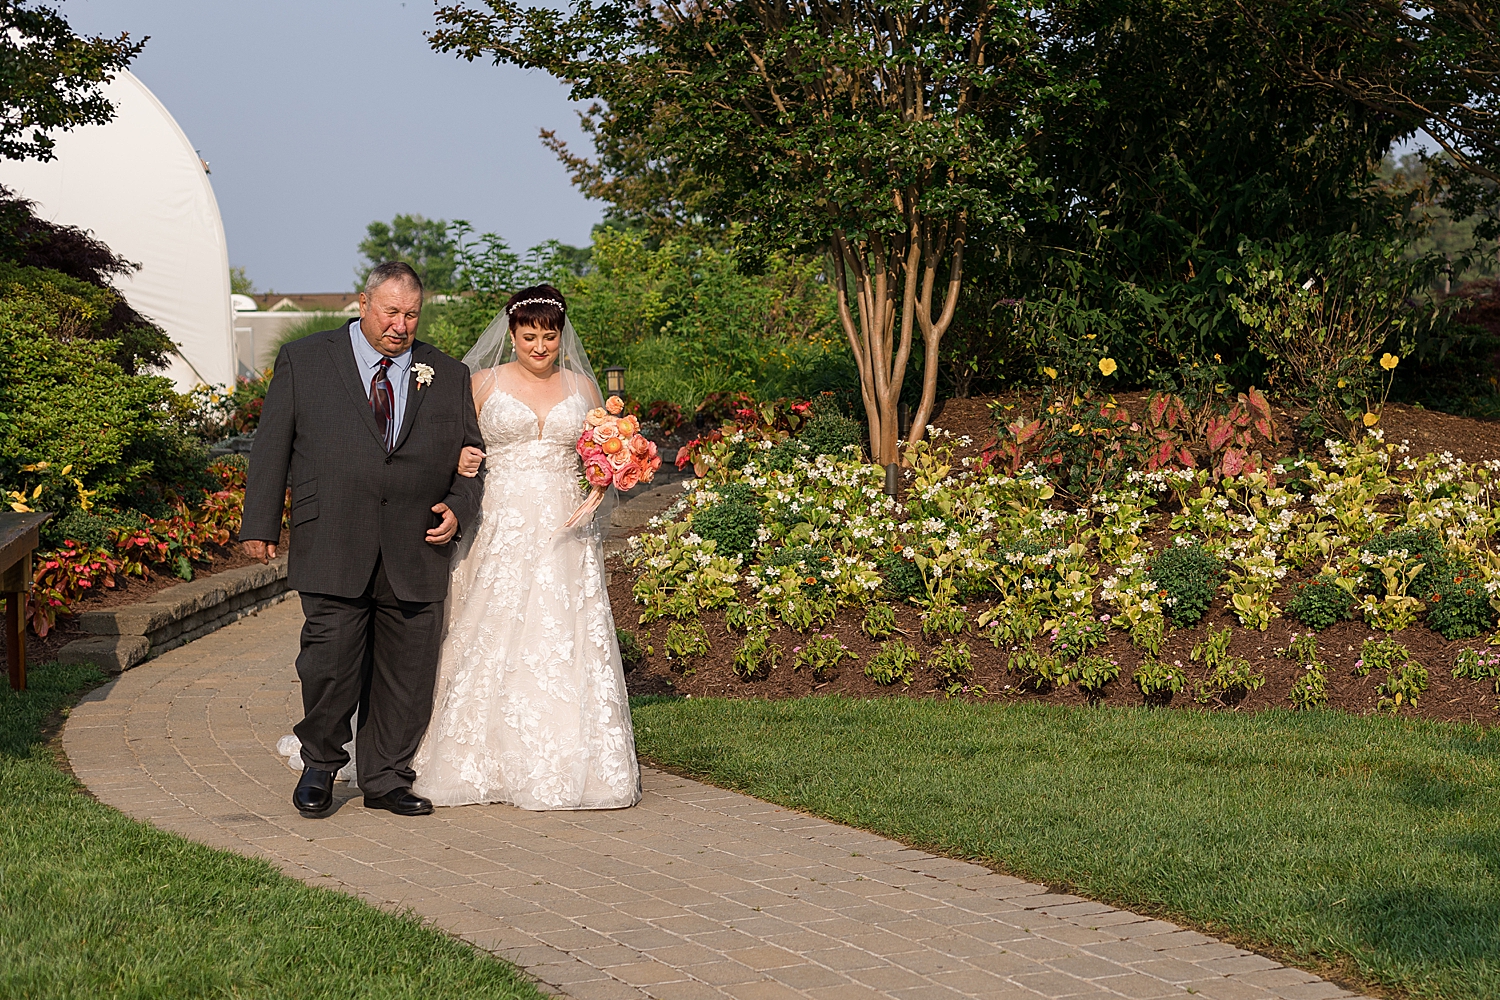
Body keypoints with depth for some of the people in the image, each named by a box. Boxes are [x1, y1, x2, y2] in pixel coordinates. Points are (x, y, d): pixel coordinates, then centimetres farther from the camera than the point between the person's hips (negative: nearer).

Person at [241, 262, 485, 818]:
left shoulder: (448, 377, 12)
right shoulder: (303, 362, 6)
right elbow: (272, 447, 6)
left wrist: (458, 510, -2)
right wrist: (260, 524, 1)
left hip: (416, 556, 3)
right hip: (333, 552, -3)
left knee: (406, 674, 5)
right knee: (330, 663, -8)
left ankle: (386, 780, 18)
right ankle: (320, 765, 15)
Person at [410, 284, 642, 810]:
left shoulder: (582, 387, 12)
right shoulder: (484, 383, 6)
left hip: (564, 531, 2)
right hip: (501, 526, -2)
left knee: (566, 641, -5)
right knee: (493, 642, -5)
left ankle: (567, 763, -1)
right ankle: (488, 763, 1)